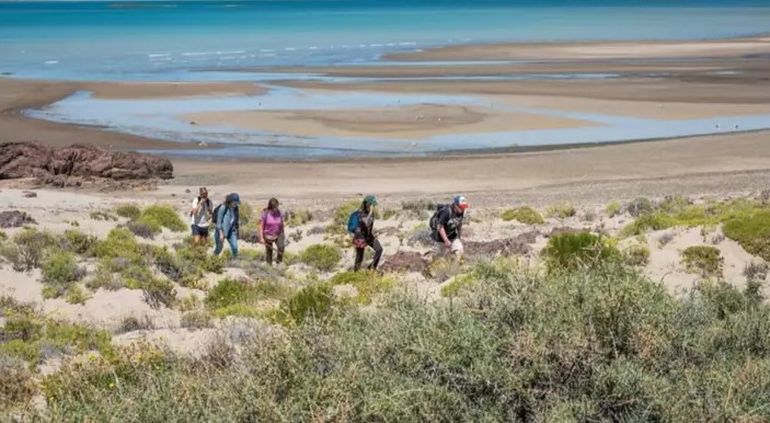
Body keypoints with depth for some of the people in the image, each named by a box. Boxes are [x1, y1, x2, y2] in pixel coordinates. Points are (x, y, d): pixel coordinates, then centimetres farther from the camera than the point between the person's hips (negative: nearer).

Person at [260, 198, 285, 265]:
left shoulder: (279, 213, -4)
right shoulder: (265, 214, -13)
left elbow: (282, 225, 6)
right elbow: (261, 226, -9)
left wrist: (283, 236, 9)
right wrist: (262, 238, -14)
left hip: (278, 234, 1)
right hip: (268, 236, -1)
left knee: (281, 247, -22)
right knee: (269, 251, 6)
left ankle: (279, 262, -5)